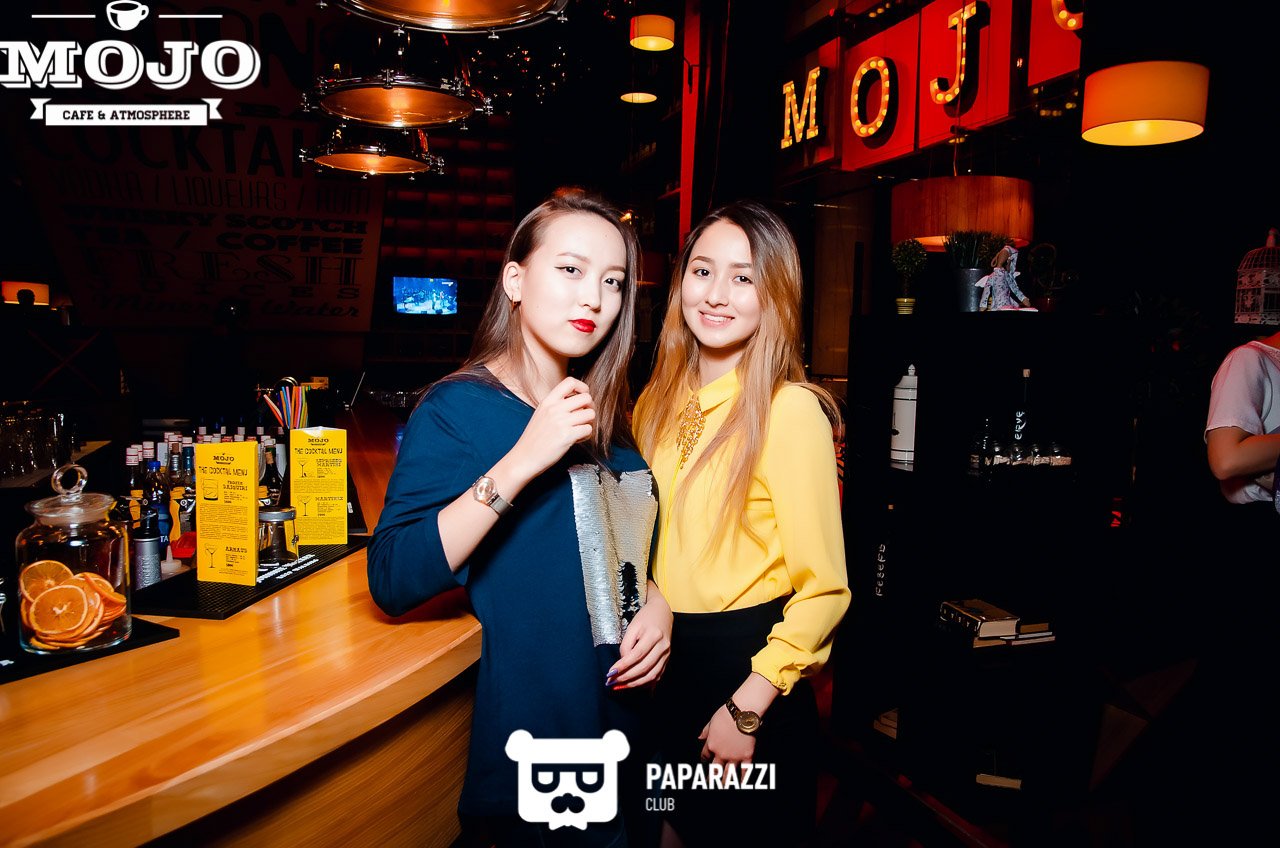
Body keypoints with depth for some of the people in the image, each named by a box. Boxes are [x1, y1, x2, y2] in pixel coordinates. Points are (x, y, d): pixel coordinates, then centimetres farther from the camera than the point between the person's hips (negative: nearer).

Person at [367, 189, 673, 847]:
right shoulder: (456, 410, -15)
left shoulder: (603, 414, 4)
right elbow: (393, 583, -25)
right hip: (534, 726, -6)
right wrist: (524, 460, -32)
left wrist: (657, 602, -6)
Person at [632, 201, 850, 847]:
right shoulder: (659, 401, 2)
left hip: (749, 663, -5)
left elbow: (824, 589, -18)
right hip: (665, 658, 6)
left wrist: (748, 706, -17)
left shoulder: (791, 411, -19)